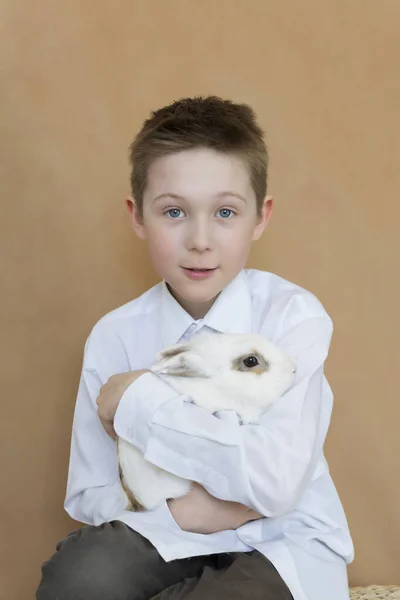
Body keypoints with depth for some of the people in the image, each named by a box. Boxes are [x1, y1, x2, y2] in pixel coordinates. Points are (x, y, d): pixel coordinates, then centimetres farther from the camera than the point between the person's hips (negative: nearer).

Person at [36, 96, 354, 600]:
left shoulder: (293, 315, -14)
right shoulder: (115, 337, -6)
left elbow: (276, 482, -25)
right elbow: (88, 496, 0)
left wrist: (140, 402, -22)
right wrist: (179, 511, -19)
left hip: (284, 544, -2)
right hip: (174, 534, 3)